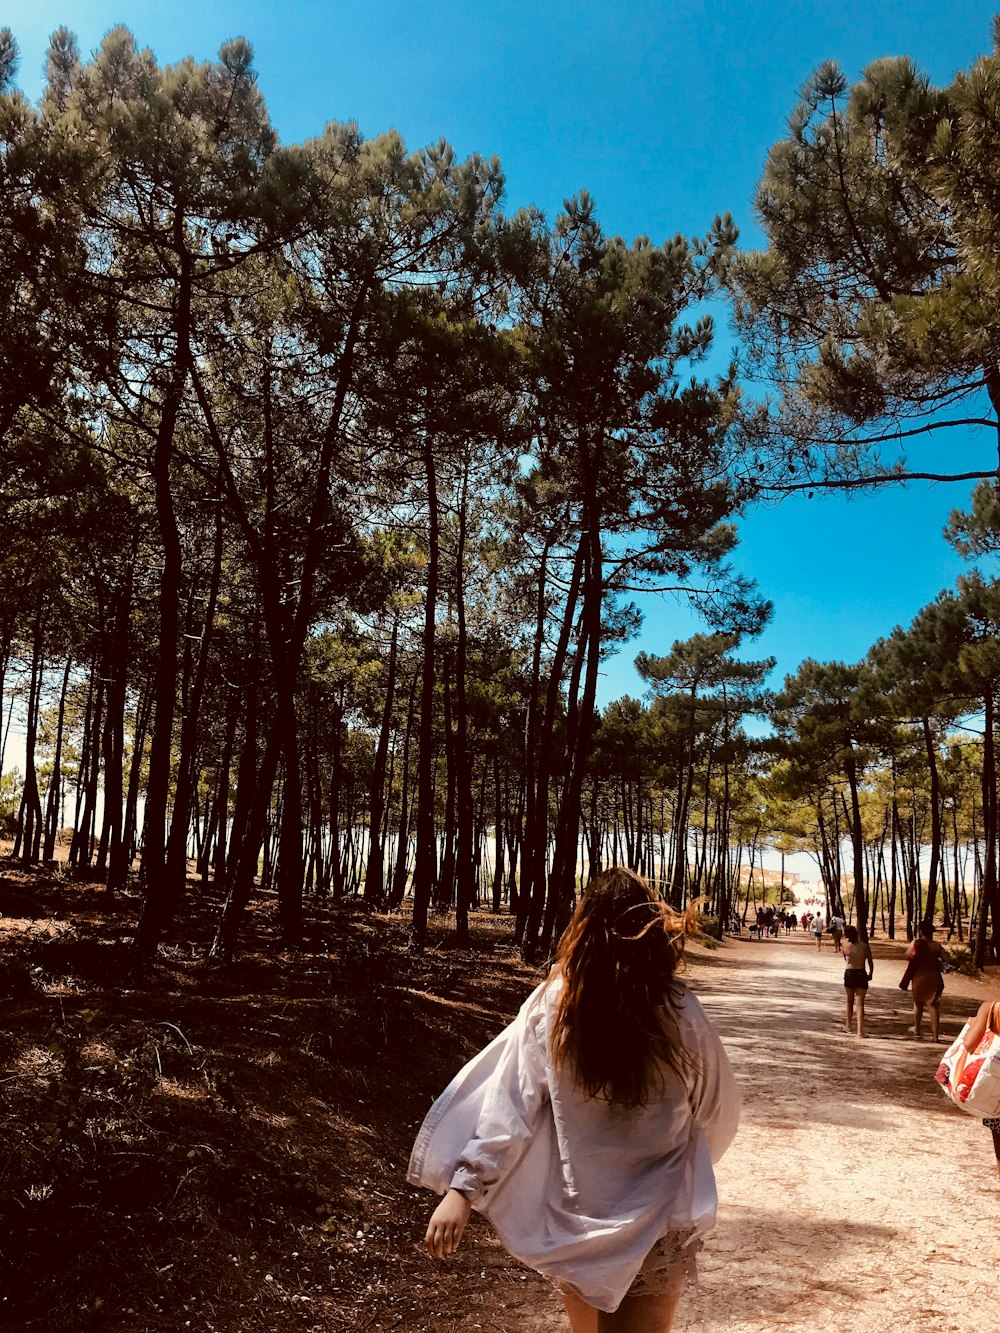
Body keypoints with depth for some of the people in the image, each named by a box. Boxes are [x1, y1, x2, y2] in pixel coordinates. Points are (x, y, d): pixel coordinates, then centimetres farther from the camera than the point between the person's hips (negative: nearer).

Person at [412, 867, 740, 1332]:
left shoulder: (551, 1005, -13)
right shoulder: (680, 1012, -15)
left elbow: (508, 1104, -13)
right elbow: (717, 1112, 0)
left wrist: (462, 1187, -8)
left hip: (574, 1219, 3)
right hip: (657, 1221, -3)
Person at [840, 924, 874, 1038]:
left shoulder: (846, 945, -7)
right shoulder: (865, 946, -6)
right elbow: (870, 962, -2)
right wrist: (870, 973, 14)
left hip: (849, 973, 1)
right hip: (861, 974, -1)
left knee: (849, 1001, 19)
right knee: (860, 1003, 0)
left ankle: (848, 1026, 34)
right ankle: (860, 1030, -8)